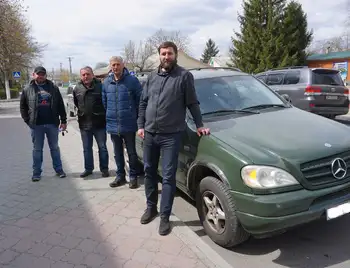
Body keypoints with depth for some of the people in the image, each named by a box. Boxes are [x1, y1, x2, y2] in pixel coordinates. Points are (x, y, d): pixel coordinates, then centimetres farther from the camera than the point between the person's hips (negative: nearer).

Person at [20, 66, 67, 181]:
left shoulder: (53, 88, 3)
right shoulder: (28, 89, 3)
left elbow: (61, 105, 3)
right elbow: (22, 106, 8)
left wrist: (63, 121, -1)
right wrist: (28, 120, -1)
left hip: (52, 124, 0)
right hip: (36, 125, 0)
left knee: (54, 148, 11)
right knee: (37, 149, 9)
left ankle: (59, 169, 22)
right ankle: (36, 173, 19)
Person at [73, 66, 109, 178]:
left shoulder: (100, 86, -8)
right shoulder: (77, 88, 4)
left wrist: (102, 114, -3)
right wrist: (82, 112, 11)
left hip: (99, 123, -3)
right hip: (84, 124, 4)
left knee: (102, 147, 7)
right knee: (87, 148, 13)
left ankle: (104, 169, 18)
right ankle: (88, 169, 26)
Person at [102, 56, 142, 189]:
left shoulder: (132, 80, -7)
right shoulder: (106, 82, 6)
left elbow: (140, 101, -5)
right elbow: (104, 102, 13)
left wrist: (138, 118, -5)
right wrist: (107, 118, 11)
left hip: (129, 125, -4)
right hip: (113, 125, 4)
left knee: (131, 152, 7)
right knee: (118, 153, 15)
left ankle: (133, 177, 21)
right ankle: (120, 176, 29)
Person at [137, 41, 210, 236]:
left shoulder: (184, 76, -3)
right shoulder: (152, 77, 12)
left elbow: (193, 103, -1)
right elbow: (143, 103, 14)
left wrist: (199, 125, -4)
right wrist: (140, 126, 8)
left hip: (171, 135, -5)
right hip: (149, 133, 5)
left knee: (168, 176, -1)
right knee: (149, 172, 15)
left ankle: (165, 216, 11)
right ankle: (151, 207, 33)